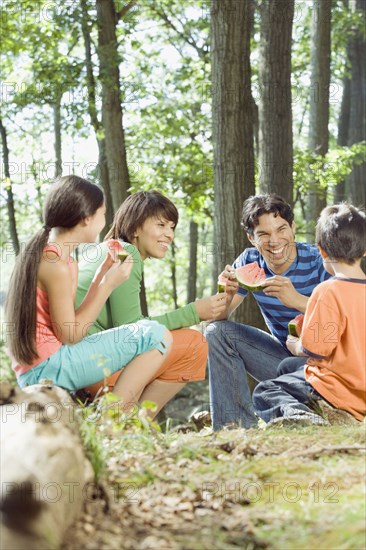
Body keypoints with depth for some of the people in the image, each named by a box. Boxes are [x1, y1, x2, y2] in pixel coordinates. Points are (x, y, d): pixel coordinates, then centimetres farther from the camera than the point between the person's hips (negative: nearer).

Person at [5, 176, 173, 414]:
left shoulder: (43, 254, 13)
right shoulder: (56, 264, -16)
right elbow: (70, 335, -15)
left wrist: (102, 274, 11)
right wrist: (109, 285, -11)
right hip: (48, 366, -10)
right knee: (155, 335, -15)